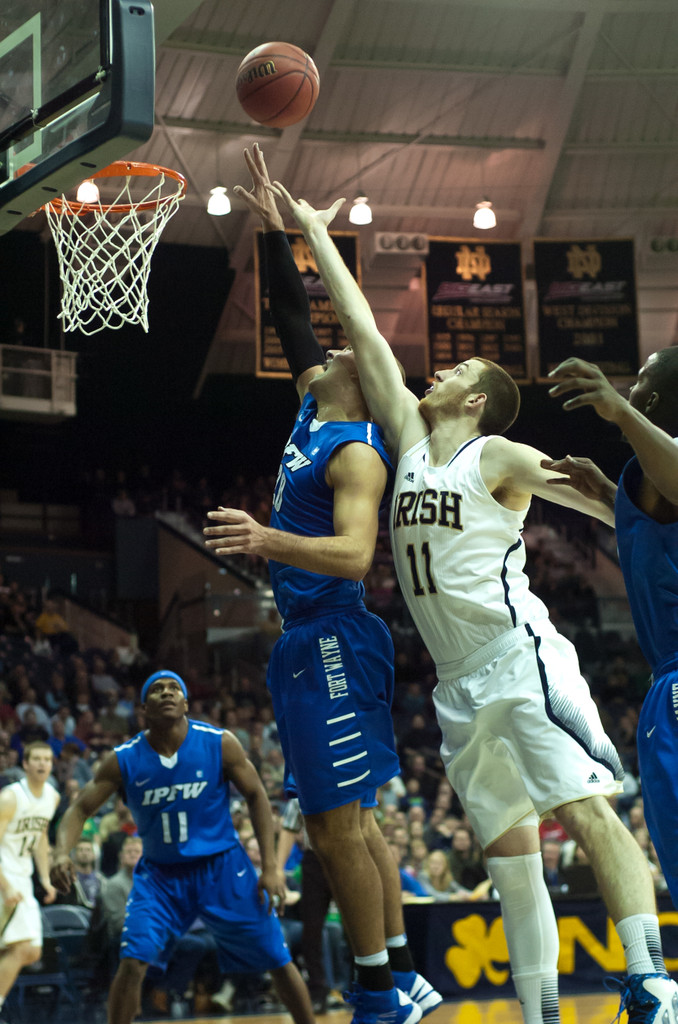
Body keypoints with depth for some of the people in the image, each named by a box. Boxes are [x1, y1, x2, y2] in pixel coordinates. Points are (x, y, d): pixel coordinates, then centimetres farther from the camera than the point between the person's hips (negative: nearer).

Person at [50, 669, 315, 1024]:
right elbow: (80, 809, -6)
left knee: (278, 961, 2)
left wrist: (270, 866, -9)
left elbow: (256, 797, -4)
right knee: (132, 963, -18)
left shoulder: (220, 744, -12)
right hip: (160, 874, 0)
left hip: (222, 866, 0)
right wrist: (62, 853, -27)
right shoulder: (123, 760, -10)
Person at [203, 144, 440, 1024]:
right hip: (307, 641, 9)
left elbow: (354, 555, -27)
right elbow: (293, 315, 21)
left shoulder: (357, 452, -13)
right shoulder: (315, 409, 13)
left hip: (334, 639, -9)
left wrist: (266, 540, -42)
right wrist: (272, 227, 17)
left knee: (340, 826, -8)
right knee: (345, 823, 11)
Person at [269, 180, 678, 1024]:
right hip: (460, 685, 7)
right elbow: (363, 333, 20)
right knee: (508, 852, 4)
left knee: (587, 811, -16)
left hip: (521, 661, -7)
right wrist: (313, 235, 23)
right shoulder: (412, 444, 18)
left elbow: (609, 504, -2)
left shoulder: (498, 459, 1)